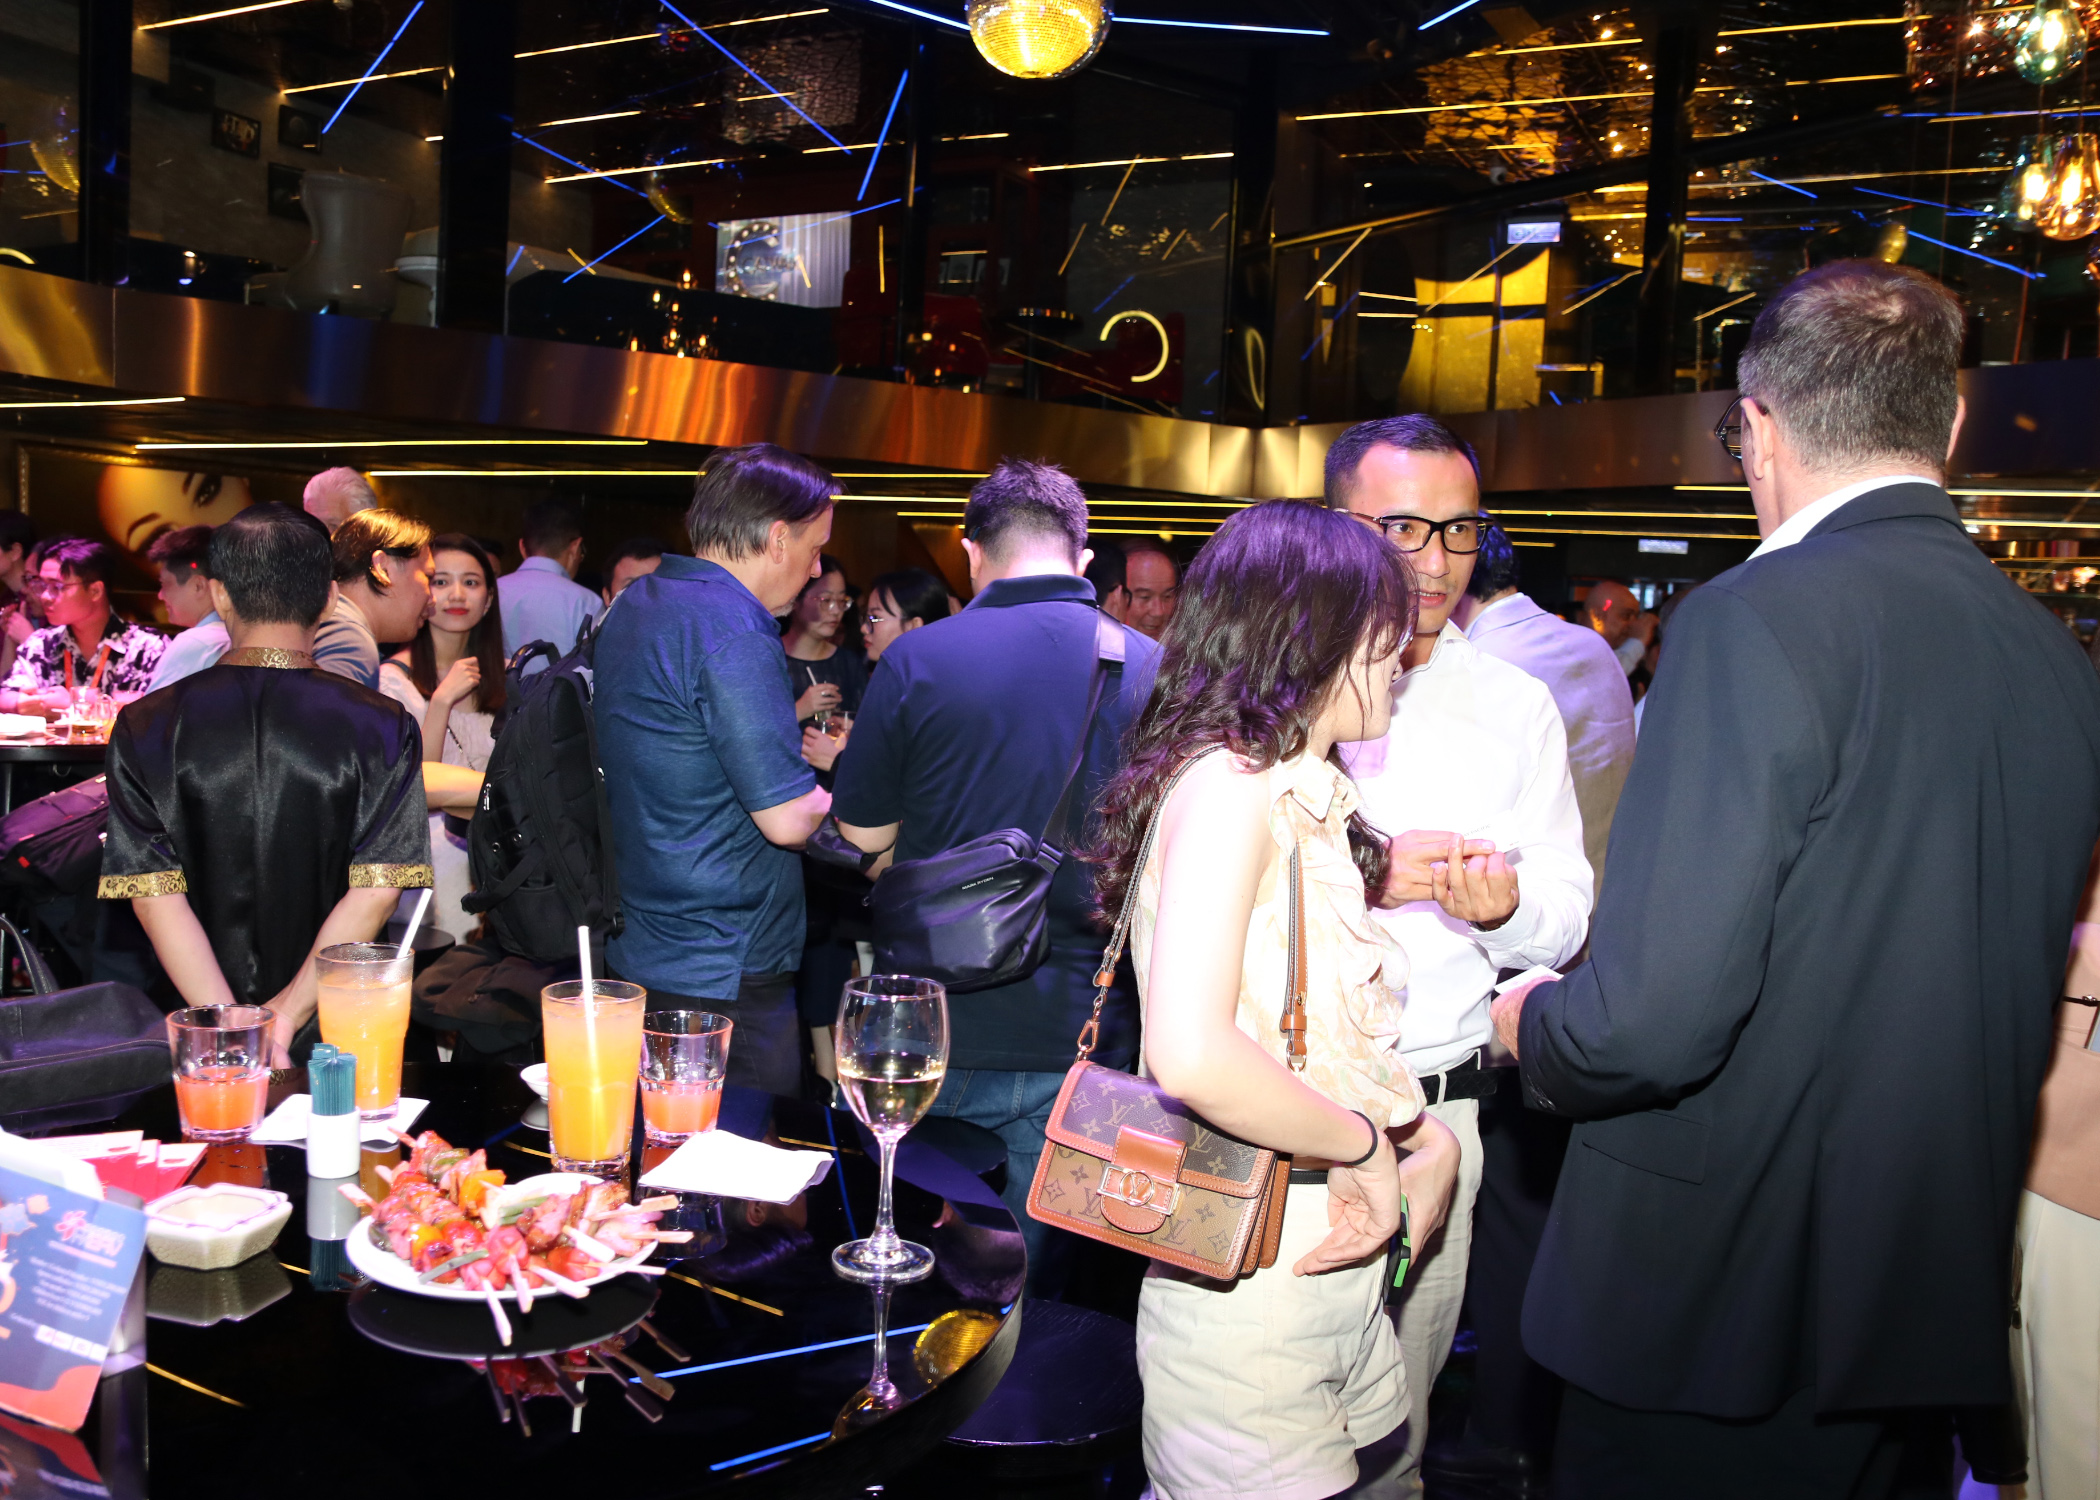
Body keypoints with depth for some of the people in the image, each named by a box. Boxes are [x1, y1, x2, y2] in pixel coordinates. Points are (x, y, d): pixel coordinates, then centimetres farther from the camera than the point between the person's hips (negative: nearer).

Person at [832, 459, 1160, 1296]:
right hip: (1083, 1038, 2)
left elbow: (866, 835, 0)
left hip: (942, 1032, -1)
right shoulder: (1149, 669, -4)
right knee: (1041, 1269, 16)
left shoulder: (917, 659, -10)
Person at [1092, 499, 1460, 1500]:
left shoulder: (1305, 799, 12)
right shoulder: (1227, 783, -17)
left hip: (1342, 1288, 9)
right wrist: (1368, 1145, -17)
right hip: (1251, 1297, -9)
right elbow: (1190, 1055, -31)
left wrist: (1428, 1144, -5)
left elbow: (1329, 1038, 11)